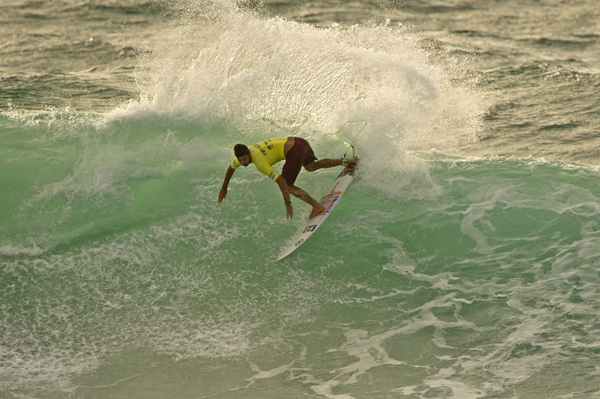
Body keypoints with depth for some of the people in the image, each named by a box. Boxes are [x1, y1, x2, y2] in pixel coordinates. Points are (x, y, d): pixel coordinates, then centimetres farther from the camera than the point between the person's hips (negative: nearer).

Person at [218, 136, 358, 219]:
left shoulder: (260, 163, -23)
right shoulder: (243, 154, 2)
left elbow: (281, 181, -27)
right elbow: (231, 168, 24)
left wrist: (288, 204, -25)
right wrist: (224, 188, 34)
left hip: (295, 152, -10)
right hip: (299, 141, 10)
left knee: (288, 186, -3)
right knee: (311, 166, 36)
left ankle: (317, 206, 0)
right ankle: (345, 161, 41)